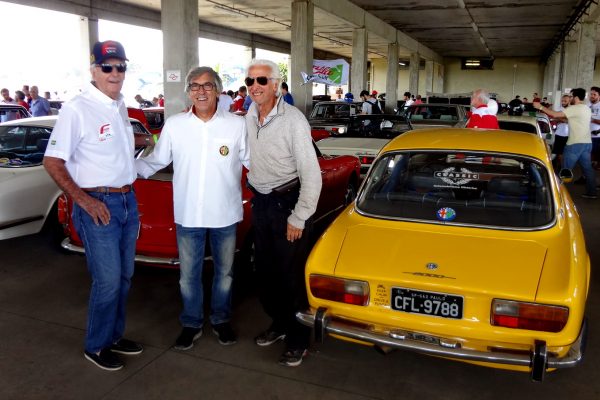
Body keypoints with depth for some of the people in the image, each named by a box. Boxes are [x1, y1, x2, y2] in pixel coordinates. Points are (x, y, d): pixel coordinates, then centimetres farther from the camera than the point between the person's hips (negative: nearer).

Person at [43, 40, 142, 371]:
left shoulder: (120, 106, 9)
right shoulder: (77, 110, -13)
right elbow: (52, 162, -14)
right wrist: (84, 201, -17)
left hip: (128, 200, 8)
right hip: (98, 205, -7)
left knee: (124, 276, 15)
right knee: (108, 280, -2)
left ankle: (114, 335, 32)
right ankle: (96, 347, 18)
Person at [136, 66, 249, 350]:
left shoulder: (237, 125, -5)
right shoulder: (174, 125, -2)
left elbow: (252, 160, 2)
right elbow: (156, 160, 6)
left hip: (225, 215, 0)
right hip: (188, 215, 1)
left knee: (224, 272, 16)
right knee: (189, 275, 13)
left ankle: (221, 320, 38)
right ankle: (192, 324, 34)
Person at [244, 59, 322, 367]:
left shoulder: (293, 120, -17)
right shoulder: (248, 118, 4)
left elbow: (311, 174, -18)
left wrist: (298, 219, -17)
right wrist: (256, 195, 12)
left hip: (288, 203, -7)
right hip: (260, 202, 7)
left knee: (291, 275, 1)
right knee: (265, 271, 16)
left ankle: (298, 339, 18)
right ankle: (279, 323, 37)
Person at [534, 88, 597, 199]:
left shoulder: (575, 109, -14)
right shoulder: (586, 109, 15)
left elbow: (555, 115, -17)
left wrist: (540, 107, -8)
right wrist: (560, 120, 19)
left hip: (575, 144, -9)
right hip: (587, 143, 9)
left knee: (566, 169, 0)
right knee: (587, 168, 12)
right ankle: (591, 192, 16)